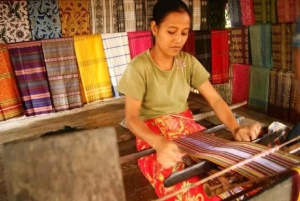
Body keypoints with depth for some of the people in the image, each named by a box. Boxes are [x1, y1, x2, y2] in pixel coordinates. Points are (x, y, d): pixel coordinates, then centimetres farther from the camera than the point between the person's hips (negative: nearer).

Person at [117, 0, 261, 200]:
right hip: (152, 136, -4)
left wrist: (236, 128, -21)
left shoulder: (189, 62, 0)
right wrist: (159, 142, -36)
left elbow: (215, 99, -3)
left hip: (188, 128, 5)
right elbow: (131, 118, -17)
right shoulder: (139, 67, -13)